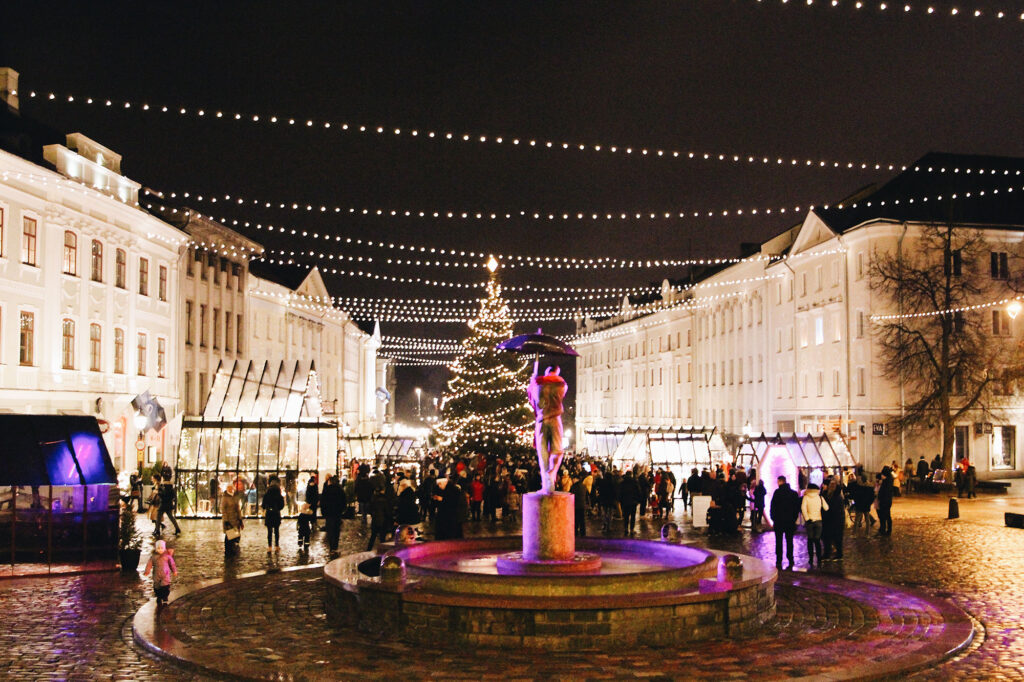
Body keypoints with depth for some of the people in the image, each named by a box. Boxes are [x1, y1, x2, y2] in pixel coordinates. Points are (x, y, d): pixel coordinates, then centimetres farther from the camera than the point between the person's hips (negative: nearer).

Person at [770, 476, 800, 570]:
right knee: (789, 541, 10)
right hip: (790, 521, 4)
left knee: (779, 541, 1)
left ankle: (779, 561, -1)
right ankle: (790, 561, 8)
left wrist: (773, 518, 2)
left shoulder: (777, 492, -9)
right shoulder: (794, 493, 5)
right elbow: (798, 507, 7)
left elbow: (773, 506, -8)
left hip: (779, 520, -4)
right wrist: (794, 518, 11)